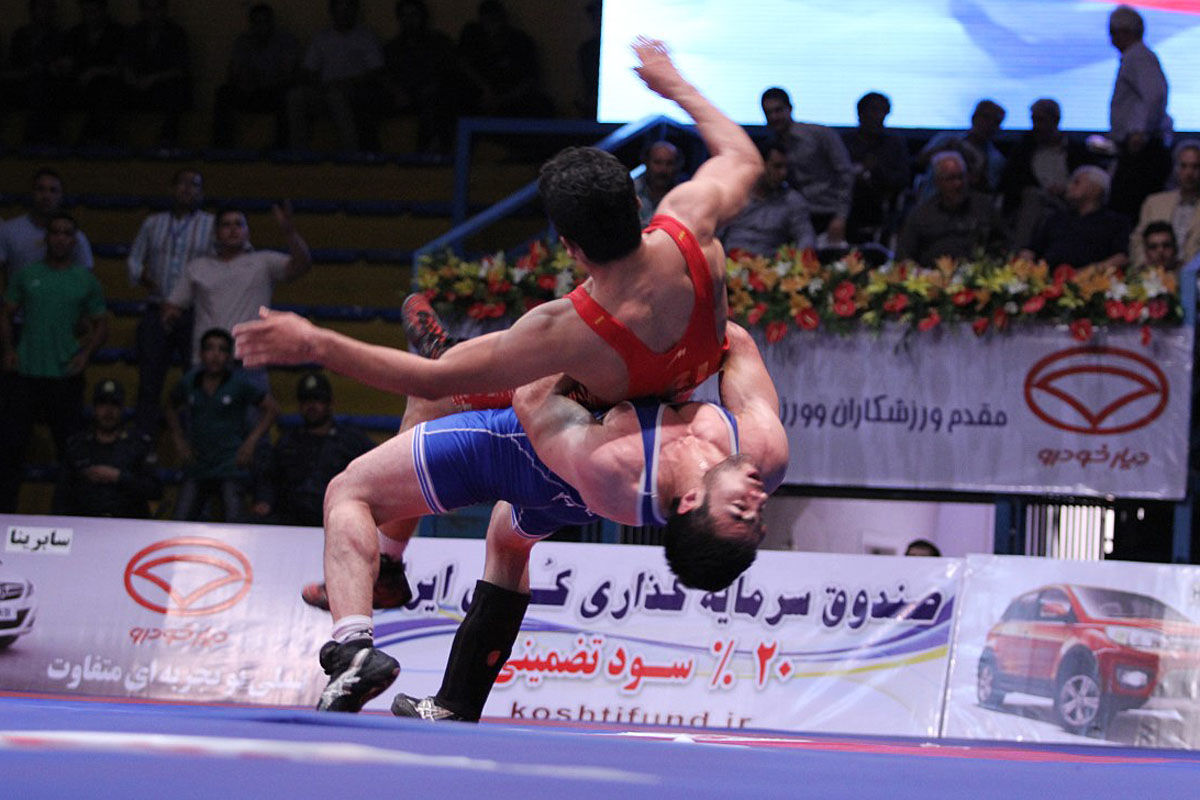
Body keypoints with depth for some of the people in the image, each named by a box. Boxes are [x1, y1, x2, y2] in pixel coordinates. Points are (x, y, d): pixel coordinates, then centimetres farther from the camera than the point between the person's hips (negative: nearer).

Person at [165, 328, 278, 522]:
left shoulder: (239, 383, -4)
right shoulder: (189, 381, 4)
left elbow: (271, 409, 2)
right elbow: (172, 408, 23)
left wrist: (251, 441, -7)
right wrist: (179, 440, 11)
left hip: (231, 464, -4)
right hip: (197, 466, 4)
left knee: (233, 521, -12)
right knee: (180, 520, -2)